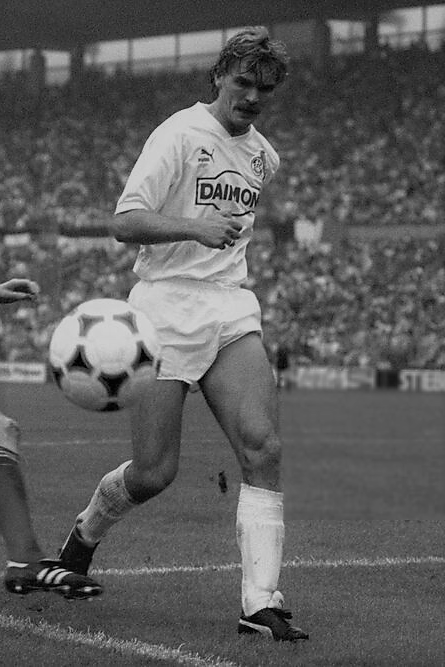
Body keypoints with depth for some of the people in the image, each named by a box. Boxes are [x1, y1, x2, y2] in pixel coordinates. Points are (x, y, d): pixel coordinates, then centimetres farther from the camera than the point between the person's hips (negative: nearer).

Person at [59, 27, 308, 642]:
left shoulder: (264, 156, 15)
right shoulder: (180, 135, -7)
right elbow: (124, 222, -16)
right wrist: (195, 228, -28)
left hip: (232, 313, 5)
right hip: (164, 310, -5)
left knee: (262, 449, -15)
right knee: (154, 472, -6)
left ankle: (261, 603, -16)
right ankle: (84, 534, 27)